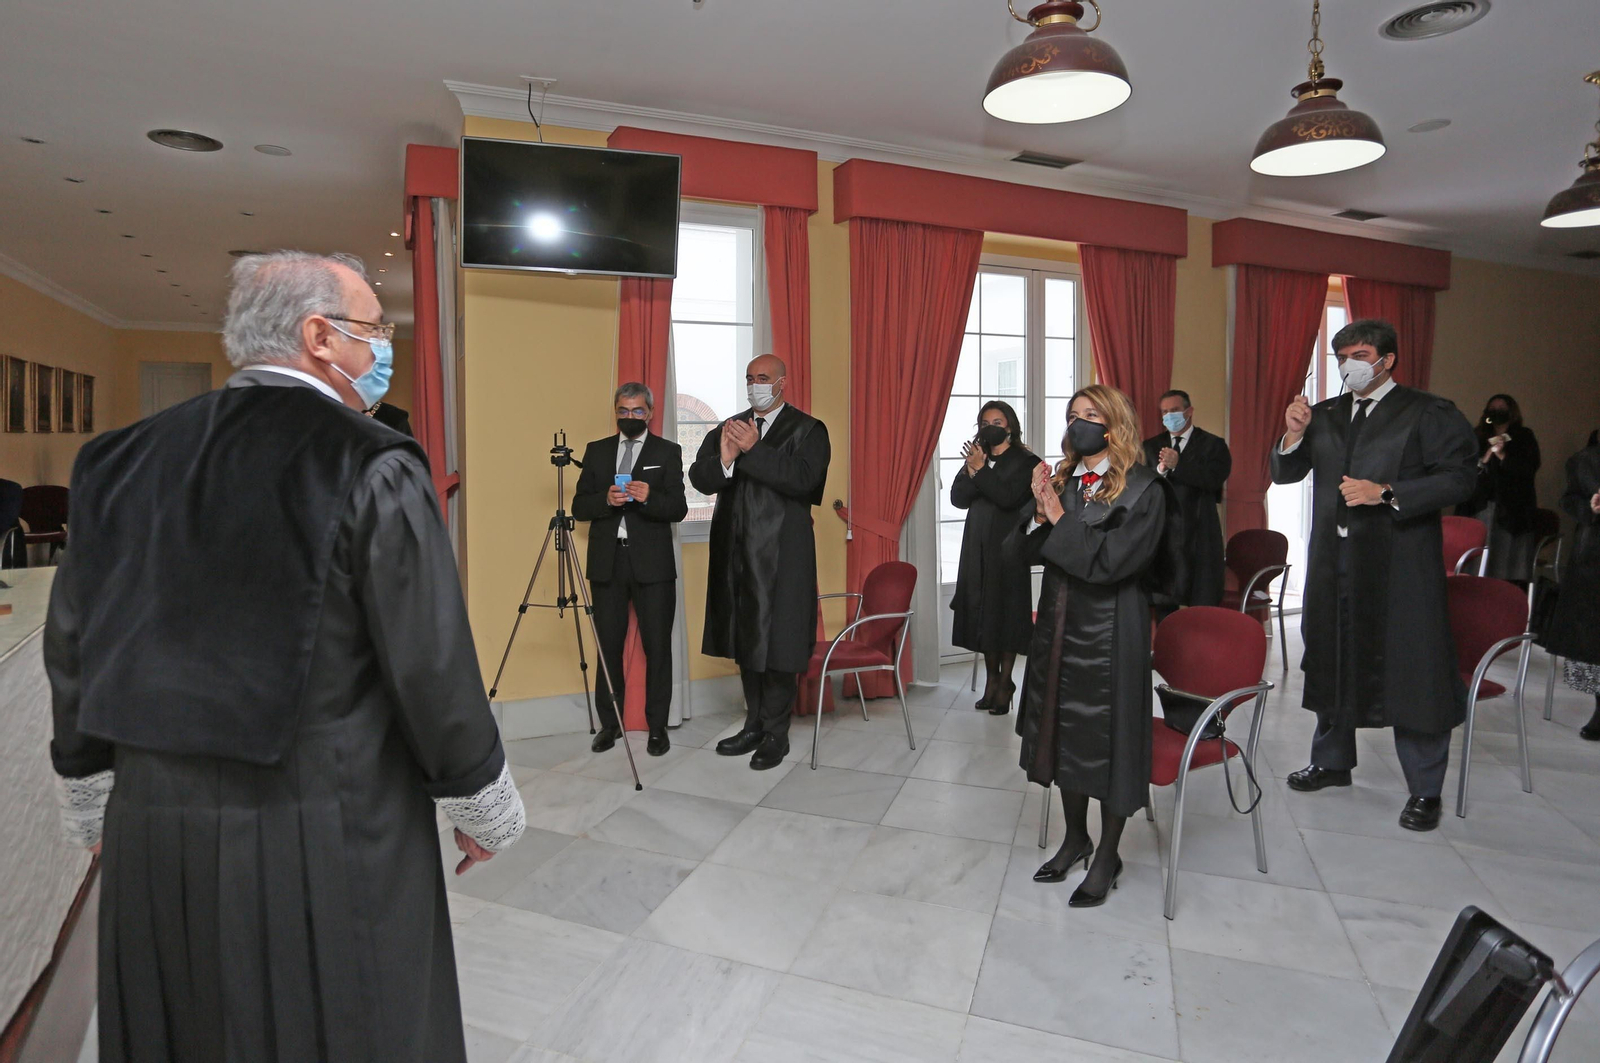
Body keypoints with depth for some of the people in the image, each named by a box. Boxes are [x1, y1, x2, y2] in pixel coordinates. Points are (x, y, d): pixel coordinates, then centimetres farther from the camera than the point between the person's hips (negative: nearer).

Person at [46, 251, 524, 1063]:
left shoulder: (129, 460, 2)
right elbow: (433, 666, -16)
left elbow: (72, 647, 9)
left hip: (150, 829, 6)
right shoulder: (374, 468, -16)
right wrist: (484, 810, -2)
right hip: (327, 843, -5)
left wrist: (93, 802, 22)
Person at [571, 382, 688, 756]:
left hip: (652, 563, -2)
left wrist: (649, 497, -22)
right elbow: (579, 507, 7)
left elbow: (678, 509, -4)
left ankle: (657, 727, 12)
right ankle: (610, 723, 19)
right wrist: (606, 499, -12)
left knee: (657, 647, 1)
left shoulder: (668, 452, 5)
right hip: (607, 561, 2)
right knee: (608, 645, 6)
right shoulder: (596, 451, 14)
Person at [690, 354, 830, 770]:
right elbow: (699, 478, 2)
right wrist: (725, 459, -18)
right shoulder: (728, 428, 13)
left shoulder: (807, 430, -1)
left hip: (781, 556, -5)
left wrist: (753, 449, -21)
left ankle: (775, 733, 14)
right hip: (736, 555, 5)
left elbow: (803, 478, -17)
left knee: (777, 642, -1)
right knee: (745, 641, 13)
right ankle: (754, 725, 28)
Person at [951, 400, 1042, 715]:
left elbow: (1009, 498, -16)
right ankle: (992, 678, 16)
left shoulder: (1026, 462, -2)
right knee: (983, 611, 5)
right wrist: (972, 470, -14)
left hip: (1009, 547, -4)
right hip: (978, 547, 4)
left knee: (1006, 611, -2)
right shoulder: (976, 457, 11)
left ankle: (1004, 683, 8)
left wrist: (981, 469, -15)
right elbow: (957, 498, 0)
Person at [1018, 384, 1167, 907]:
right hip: (1060, 624, 6)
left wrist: (1061, 520, -13)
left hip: (1111, 630, -6)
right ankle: (1075, 839, 35)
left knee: (1109, 737, 5)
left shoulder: (1142, 489, -10)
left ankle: (1107, 855, 24)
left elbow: (1109, 562, -19)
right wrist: (1042, 515, -10)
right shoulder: (1063, 480, 7)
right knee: (1064, 731, 15)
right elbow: (1033, 552, 6)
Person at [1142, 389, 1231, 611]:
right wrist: (1160, 470, -17)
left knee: (1203, 603, 0)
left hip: (1198, 536, -3)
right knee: (1162, 602, 8)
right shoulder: (1150, 447, 13)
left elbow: (1216, 478, -13)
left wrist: (1178, 465, -21)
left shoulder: (1213, 445, 4)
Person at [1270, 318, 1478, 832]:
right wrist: (1294, 434, -6)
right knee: (1332, 659, 14)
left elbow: (1459, 478, -8)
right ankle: (1332, 760, 32)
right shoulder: (1324, 414, 13)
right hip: (1334, 560, 5)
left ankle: (1424, 791, 14)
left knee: (1410, 669, -1)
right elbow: (1284, 474, 11)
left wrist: (1385, 493, -18)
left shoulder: (1430, 414, -1)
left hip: (1400, 563, -5)